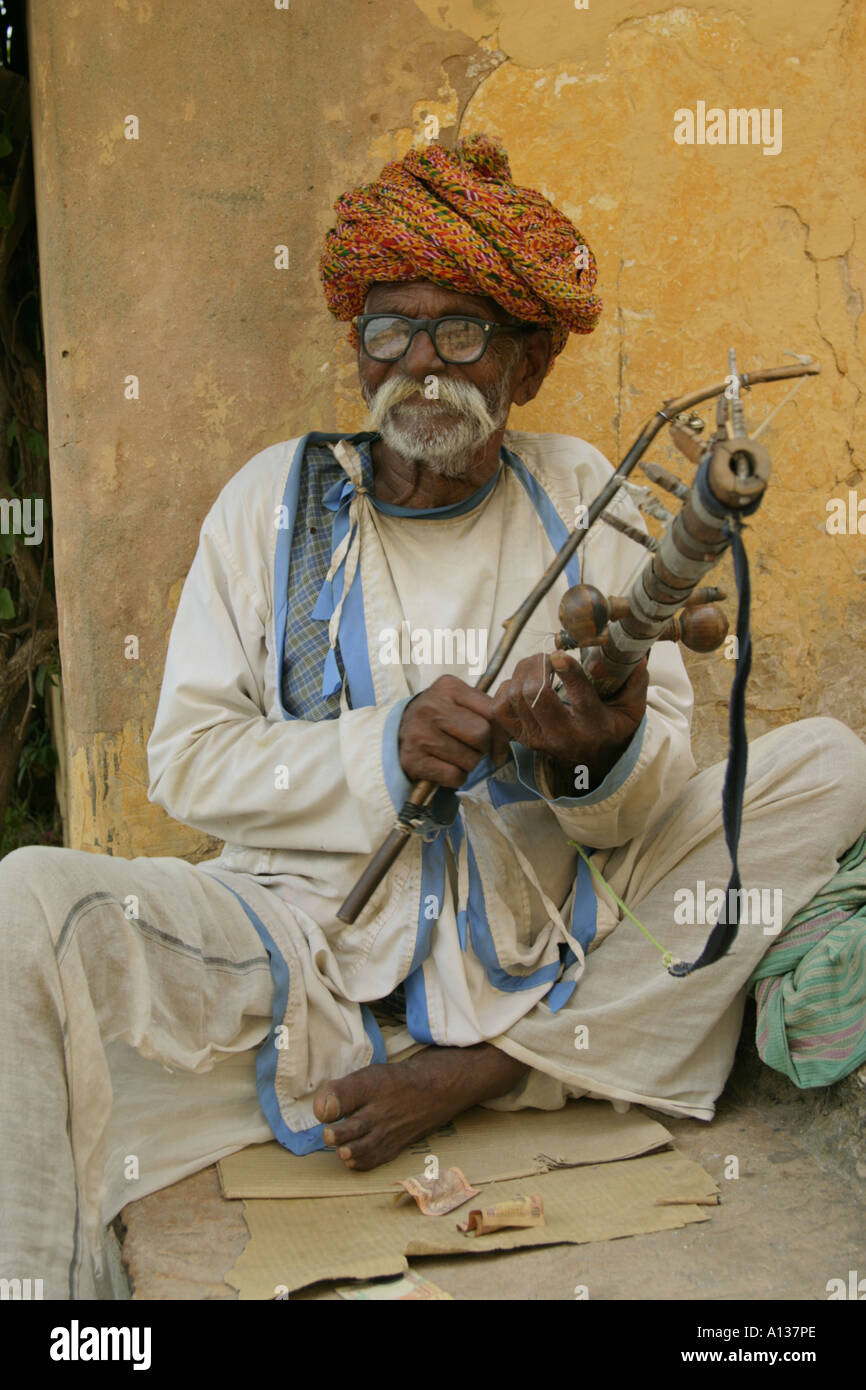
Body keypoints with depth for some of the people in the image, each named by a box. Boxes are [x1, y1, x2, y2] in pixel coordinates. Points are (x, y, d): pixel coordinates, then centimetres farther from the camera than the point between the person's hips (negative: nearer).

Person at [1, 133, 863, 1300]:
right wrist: (387, 747, -17)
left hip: (551, 942, 2)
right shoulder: (275, 498, 4)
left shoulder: (579, 493, 5)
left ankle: (482, 1070, -15)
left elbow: (665, 774, -1)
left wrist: (606, 754, -26)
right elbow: (185, 759, -2)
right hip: (313, 930, -1)